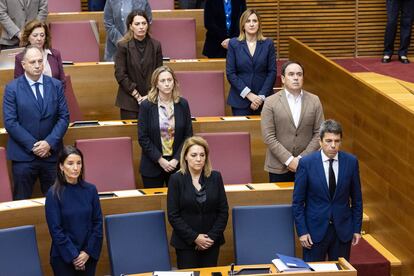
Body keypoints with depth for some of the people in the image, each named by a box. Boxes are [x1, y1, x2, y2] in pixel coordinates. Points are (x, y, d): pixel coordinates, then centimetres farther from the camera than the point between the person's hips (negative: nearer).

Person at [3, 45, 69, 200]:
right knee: (22, 202, 5)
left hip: (51, 153, 2)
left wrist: (50, 142, -11)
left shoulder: (56, 85, 5)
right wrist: (33, 145, -13)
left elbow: (64, 117, 2)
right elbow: (10, 122, -8)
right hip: (23, 155, -2)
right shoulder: (12, 88, -3)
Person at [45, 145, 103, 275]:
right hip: (63, 256, -3)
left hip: (89, 255, 3)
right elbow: (55, 229, -11)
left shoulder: (90, 189, -2)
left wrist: (88, 251, -6)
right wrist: (73, 255, -12)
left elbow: (98, 222, 2)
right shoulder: (54, 194, -10)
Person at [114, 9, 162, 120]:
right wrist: (137, 96, -10)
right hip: (129, 101, -2)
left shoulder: (155, 45, 3)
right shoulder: (123, 46, -5)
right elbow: (120, 74, -8)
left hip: (151, 100, 2)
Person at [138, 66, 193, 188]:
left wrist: (176, 159, -8)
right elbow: (143, 138, -6)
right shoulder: (146, 105, -5)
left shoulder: (183, 104, 2)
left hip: (177, 163, 2)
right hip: (152, 166, -2)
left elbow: (188, 135, 3)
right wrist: (160, 160, -12)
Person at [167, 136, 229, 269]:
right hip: (186, 242, -2)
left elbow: (223, 211, 3)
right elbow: (173, 215, -7)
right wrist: (195, 237, -12)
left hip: (212, 242, 2)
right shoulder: (176, 179, -5)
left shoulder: (215, 177, 2)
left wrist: (212, 236, -7)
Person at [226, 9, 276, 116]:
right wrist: (249, 94, -10)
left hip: (263, 100, 1)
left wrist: (261, 96, -9)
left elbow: (272, 72, 1)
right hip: (240, 100, 0)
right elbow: (230, 73, -2)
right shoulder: (234, 44, 2)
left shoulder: (268, 44, 4)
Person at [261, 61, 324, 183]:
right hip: (279, 167, -1)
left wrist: (302, 158, -8)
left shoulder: (314, 101, 4)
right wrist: (289, 160, -13)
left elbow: (319, 133, 1)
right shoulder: (270, 102, -3)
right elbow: (269, 137, -7)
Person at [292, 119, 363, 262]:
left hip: (343, 229, 2)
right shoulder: (306, 163, -9)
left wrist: (357, 228, 5)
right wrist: (302, 231, -8)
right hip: (315, 229, -2)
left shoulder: (351, 162, -2)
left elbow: (356, 199, 6)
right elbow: (298, 201, -4)